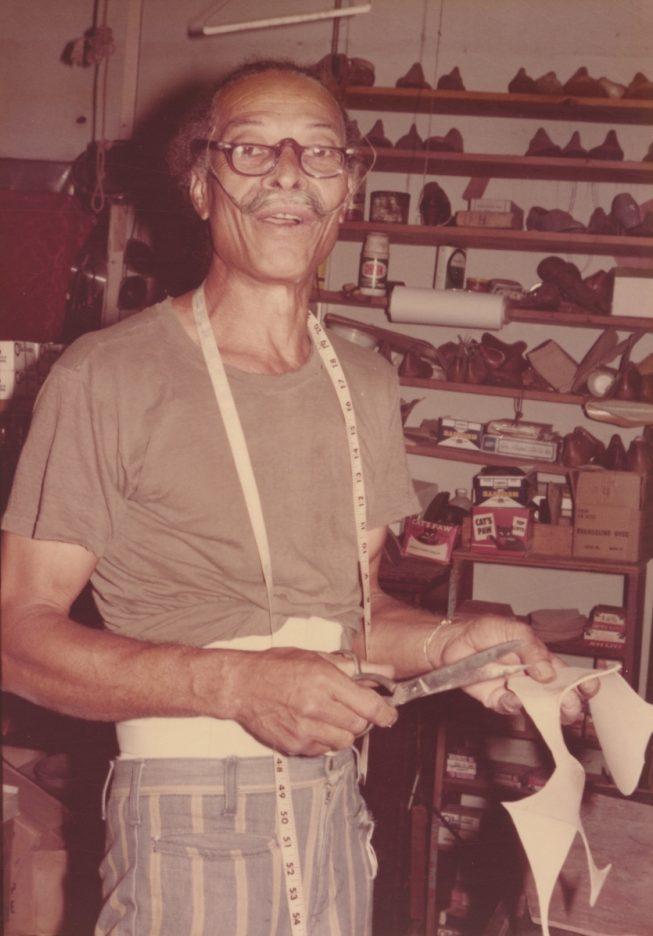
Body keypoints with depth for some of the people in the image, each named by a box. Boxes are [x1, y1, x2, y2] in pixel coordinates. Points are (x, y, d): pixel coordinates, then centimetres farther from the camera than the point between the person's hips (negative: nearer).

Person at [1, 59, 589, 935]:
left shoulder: (368, 385, 9)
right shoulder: (108, 377, -11)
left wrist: (447, 641, -5)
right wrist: (236, 682, -23)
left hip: (338, 818, 5)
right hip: (185, 829, -5)